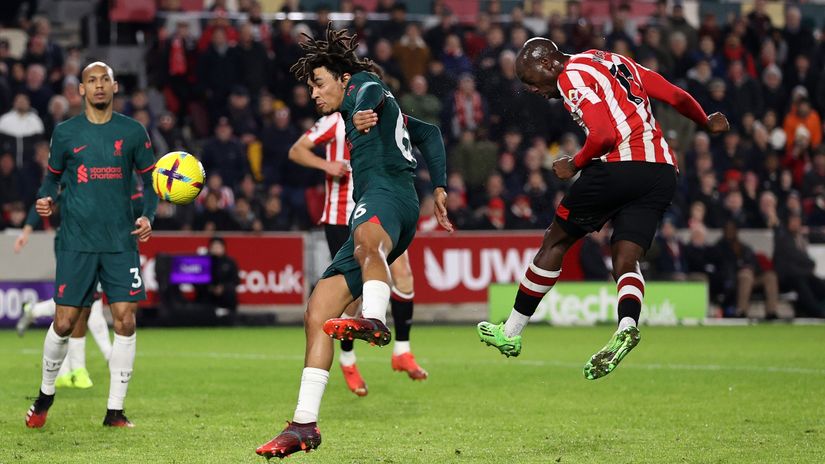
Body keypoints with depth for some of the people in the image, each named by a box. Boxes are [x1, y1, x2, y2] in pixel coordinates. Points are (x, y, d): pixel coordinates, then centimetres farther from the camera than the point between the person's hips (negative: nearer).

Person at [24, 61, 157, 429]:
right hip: (76, 242, -1)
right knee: (64, 322, -3)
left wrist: (148, 216, -4)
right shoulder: (65, 133, 4)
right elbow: (53, 176, 14)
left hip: (121, 242, 1)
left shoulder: (133, 132, 5)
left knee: (125, 320, -7)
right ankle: (45, 394, 22)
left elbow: (151, 179, 12)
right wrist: (46, 199, -7)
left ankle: (115, 410, 3)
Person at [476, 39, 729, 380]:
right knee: (626, 262, 2)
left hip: (618, 166, -7)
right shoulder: (611, 61, 21)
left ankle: (511, 333, 17)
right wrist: (707, 124, 40)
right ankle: (627, 326, -29)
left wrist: (574, 165, -1)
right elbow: (676, 96, 24)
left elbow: (604, 135, -17)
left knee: (556, 241, 9)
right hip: (662, 171, 8)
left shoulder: (572, 77, -4)